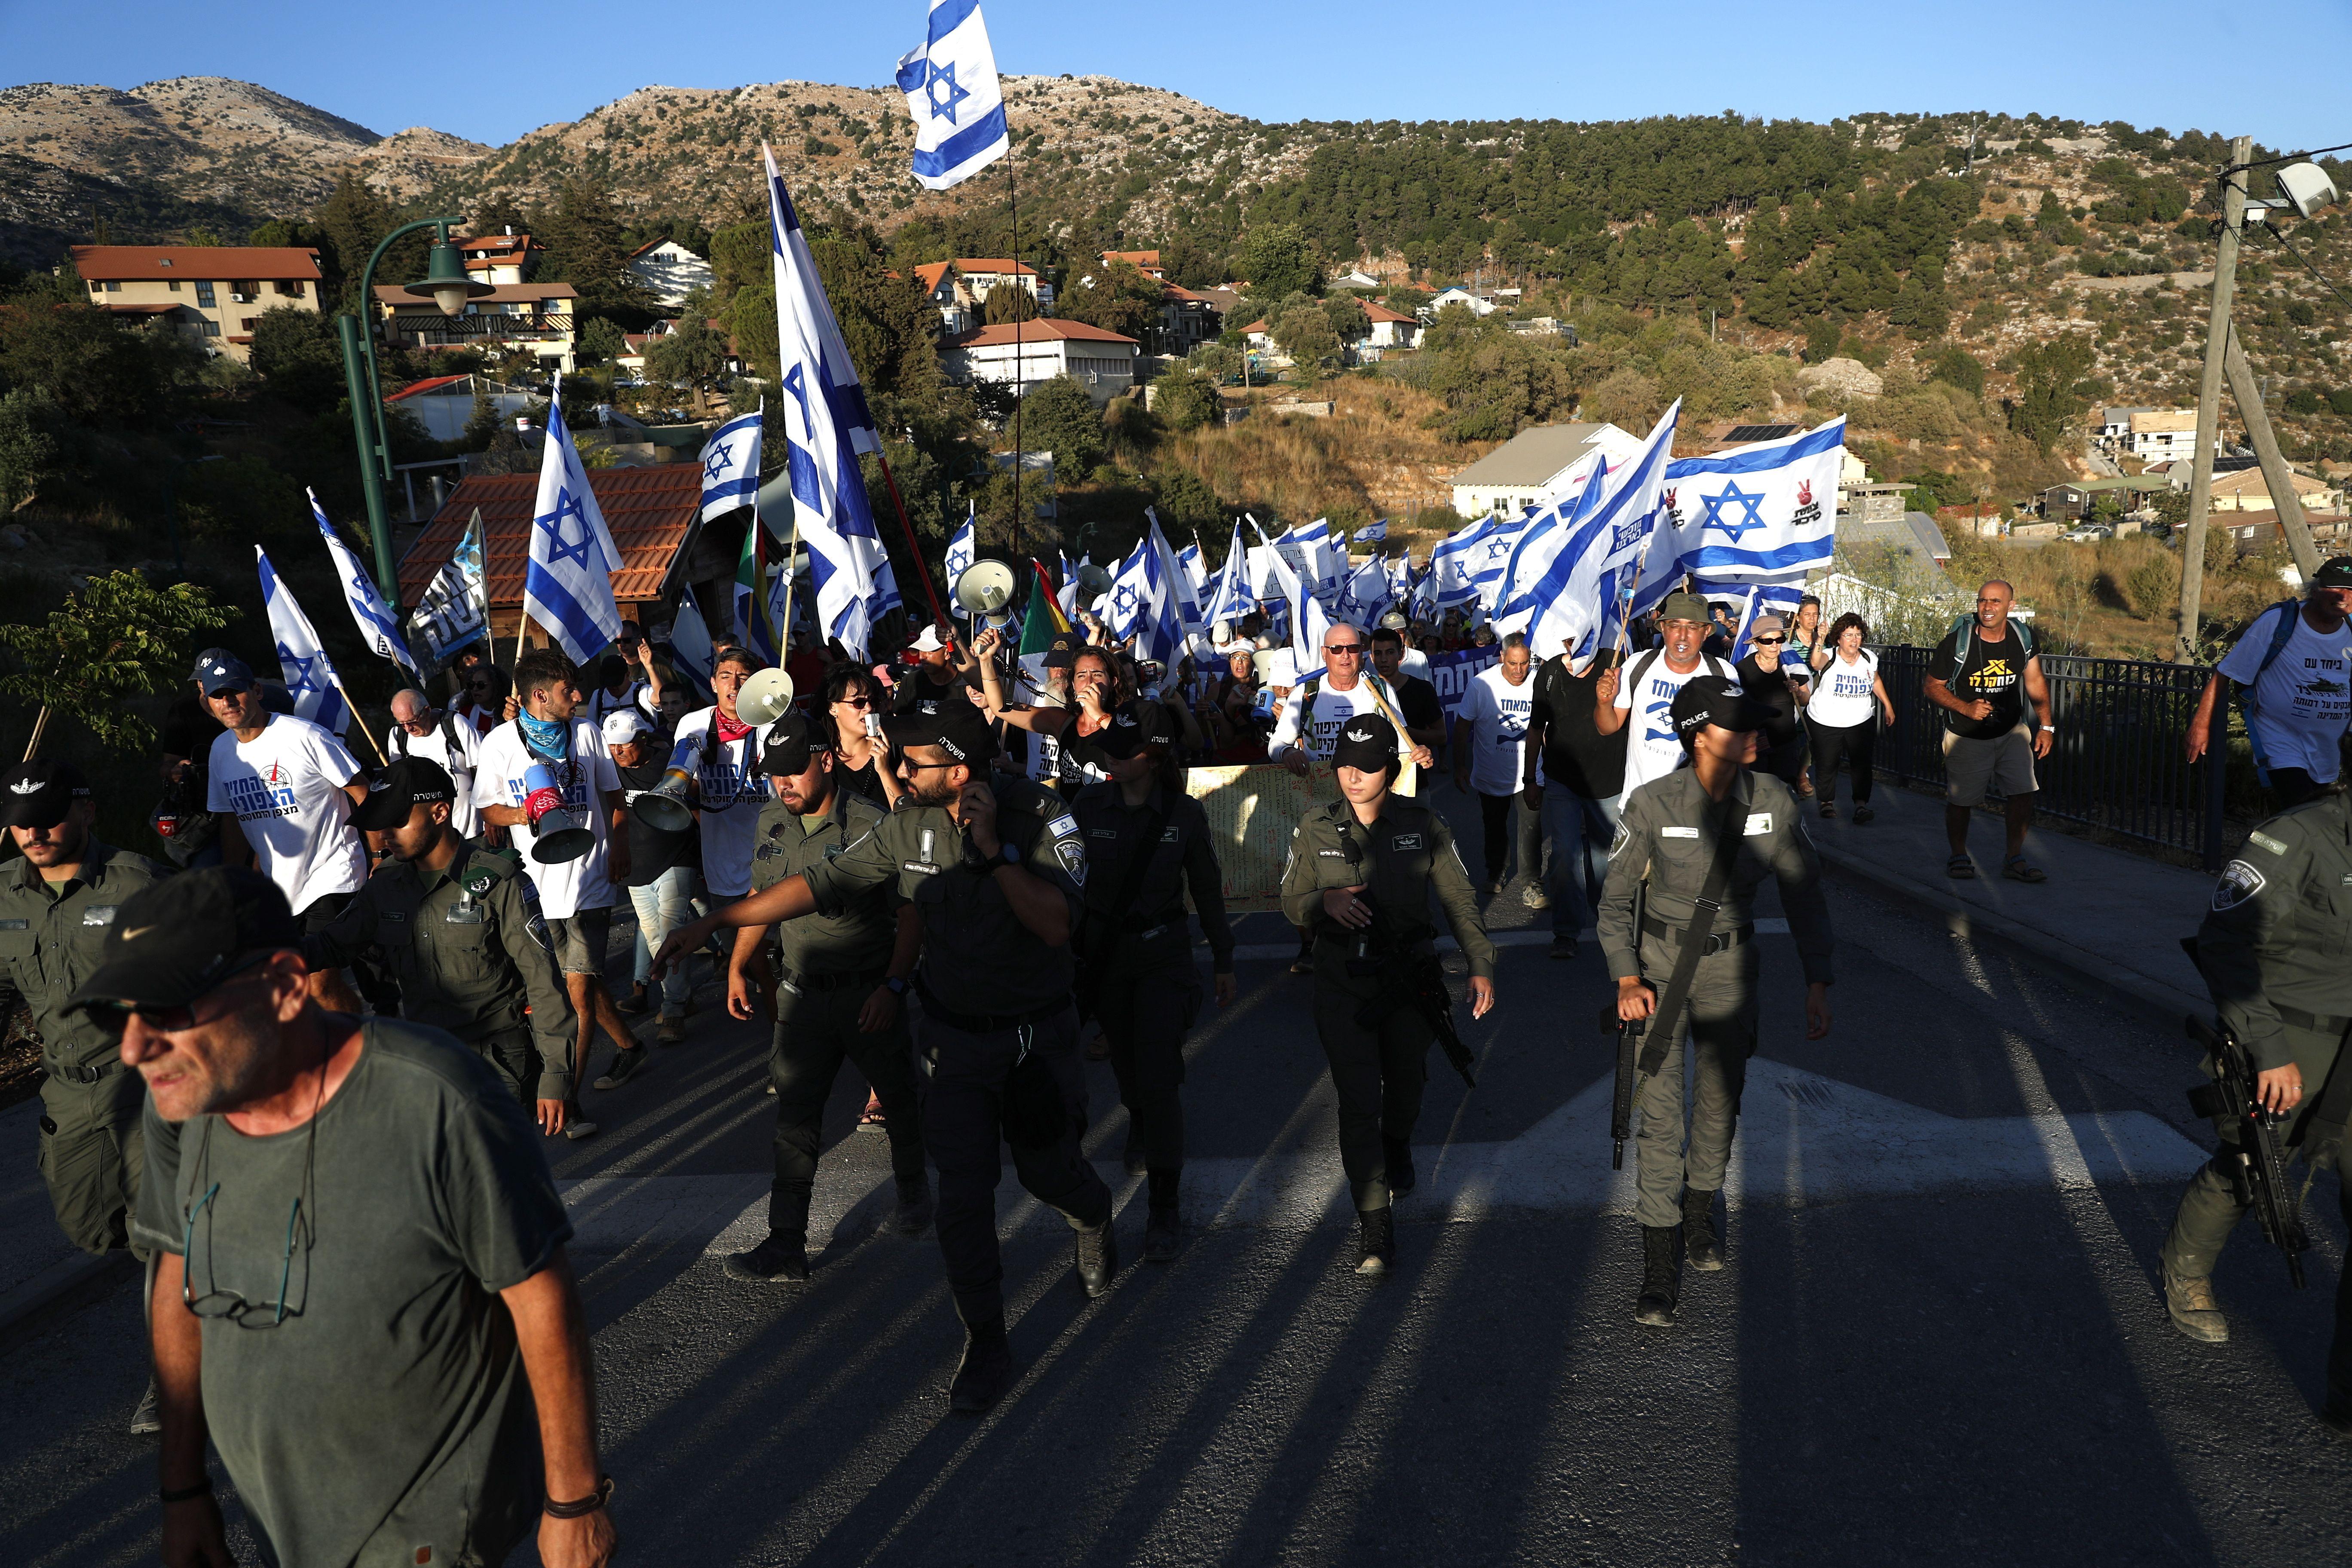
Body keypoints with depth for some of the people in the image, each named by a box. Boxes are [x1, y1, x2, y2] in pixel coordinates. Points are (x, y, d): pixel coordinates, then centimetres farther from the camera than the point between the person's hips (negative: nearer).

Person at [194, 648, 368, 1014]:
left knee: (321, 985, -15)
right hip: (276, 887, 7)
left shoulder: (305, 736, -13)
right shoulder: (222, 751, 7)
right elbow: (231, 821, 16)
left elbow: (363, 795, -10)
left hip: (332, 877, -7)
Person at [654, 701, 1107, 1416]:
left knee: (1048, 1170, 15)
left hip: (1037, 1036, -2)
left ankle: (1095, 1222, 52)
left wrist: (993, 847, -34)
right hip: (956, 1036, 2)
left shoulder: (1043, 818, -19)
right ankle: (985, 1344, 18)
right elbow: (825, 883, -5)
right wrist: (710, 923, -8)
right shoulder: (909, 826, -8)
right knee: (963, 1197, 0)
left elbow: (1057, 926, -29)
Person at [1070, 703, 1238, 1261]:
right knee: (1127, 1064, 20)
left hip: (1164, 954, -2)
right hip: (1103, 953, 2)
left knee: (1159, 1081, -8)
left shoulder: (1185, 814, -10)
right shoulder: (1088, 806, -8)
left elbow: (1207, 890, 1)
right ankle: (1140, 1128, 55)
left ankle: (1164, 1209, 4)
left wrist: (1224, 962, 7)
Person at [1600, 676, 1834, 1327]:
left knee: (1721, 1099, 16)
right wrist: (1627, 979, -18)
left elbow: (1804, 894, -1)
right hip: (1662, 961, -3)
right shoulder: (1652, 804, -17)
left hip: (1731, 967, 3)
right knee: (1659, 1109, -6)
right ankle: (1660, 1262, 4)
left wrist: (1818, 982, -6)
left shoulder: (1773, 801, -10)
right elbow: (1616, 899, -7)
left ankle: (1700, 1211, 43)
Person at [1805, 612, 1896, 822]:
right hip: (1826, 723, -3)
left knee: (1862, 763, -6)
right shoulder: (1829, 657, -12)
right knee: (1826, 764, 7)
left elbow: (1876, 681, 20)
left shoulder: (1869, 658, 3)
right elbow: (1816, 663, -35)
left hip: (1861, 722, 3)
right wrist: (1819, 641, -49)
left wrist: (1888, 706, 24)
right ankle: (1827, 802, 25)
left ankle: (1861, 805, -2)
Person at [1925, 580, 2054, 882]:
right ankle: (1959, 856, 26)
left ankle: (2014, 858, 10)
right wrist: (1966, 708, -22)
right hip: (1966, 738, -3)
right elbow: (1933, 687, -8)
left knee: (2024, 793, -5)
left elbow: (2035, 683, 9)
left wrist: (2046, 726, 7)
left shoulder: (2022, 638, -4)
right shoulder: (1956, 642, -16)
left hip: (2012, 733, 3)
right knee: (1960, 800, 3)